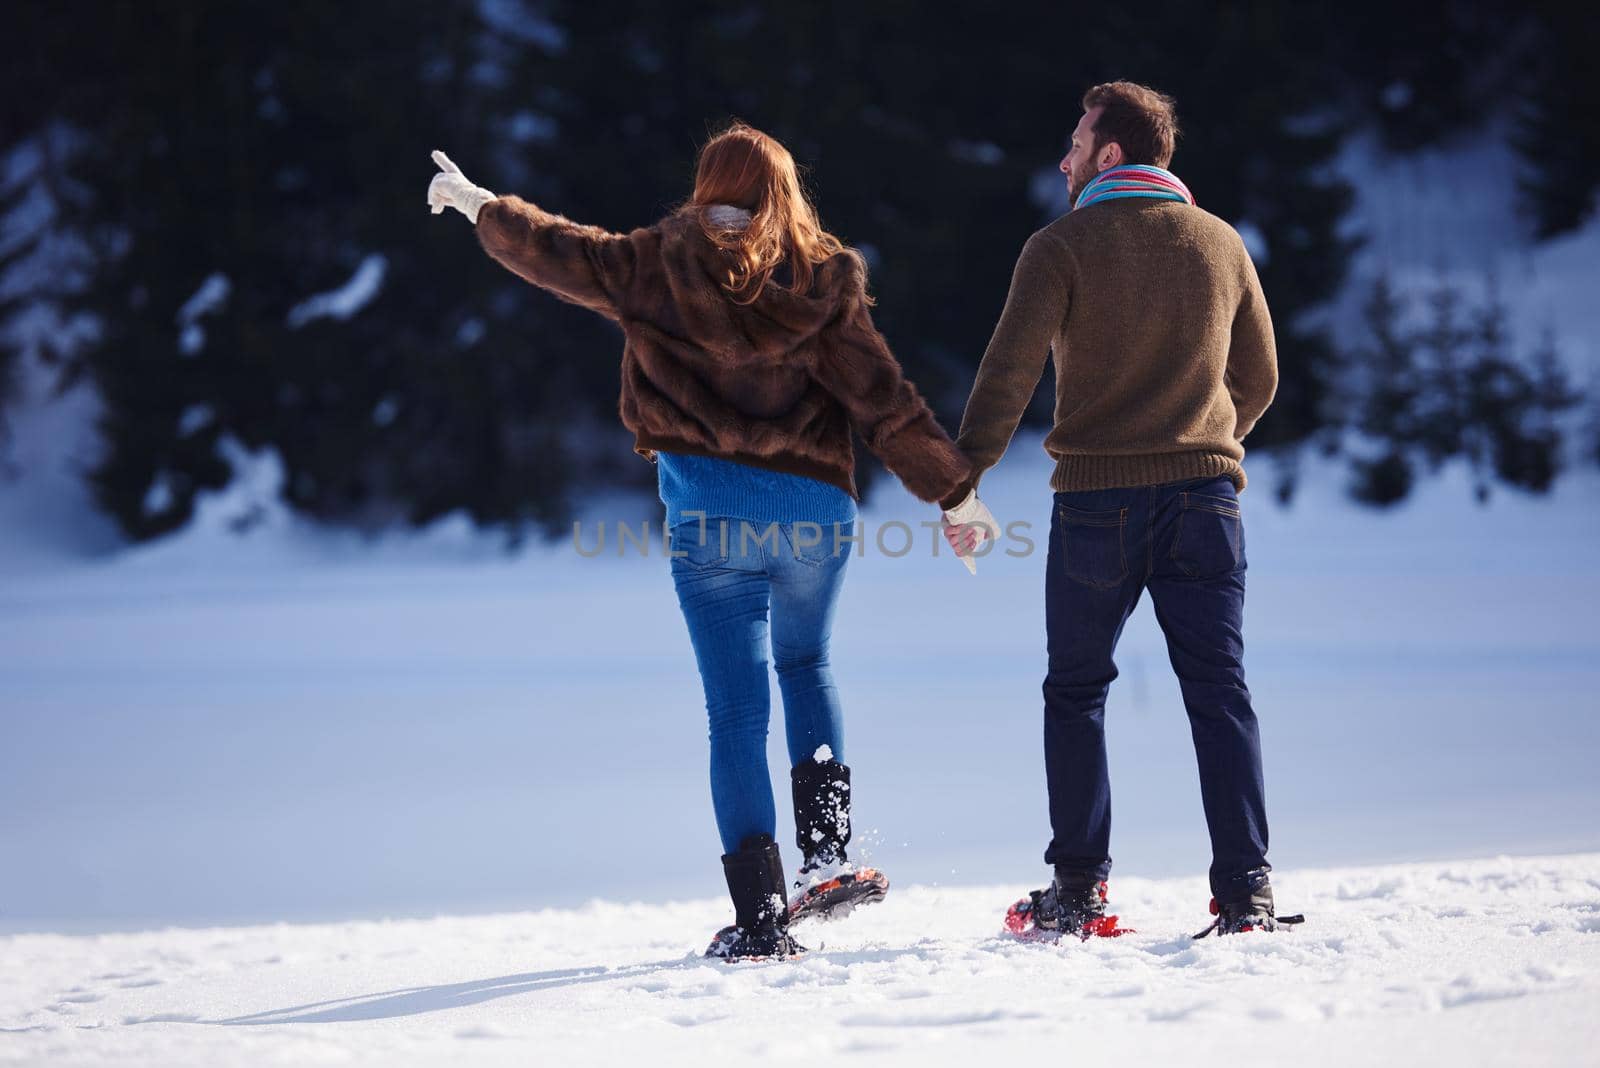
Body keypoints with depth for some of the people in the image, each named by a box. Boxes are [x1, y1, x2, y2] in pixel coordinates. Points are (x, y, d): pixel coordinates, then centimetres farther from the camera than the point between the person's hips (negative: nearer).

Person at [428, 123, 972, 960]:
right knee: (806, 665, 26)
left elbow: (556, 252, 11)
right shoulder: (823, 280, 0)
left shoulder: (659, 269, -1)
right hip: (816, 507, 2)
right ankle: (828, 855, 12)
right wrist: (954, 490, 5)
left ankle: (760, 915, -4)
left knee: (736, 712, 1)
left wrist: (477, 205, 29)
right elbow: (884, 402, -2)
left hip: (709, 510, -2)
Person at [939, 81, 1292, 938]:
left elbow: (1009, 371, -11)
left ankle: (1079, 892, 7)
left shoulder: (1063, 246, -3)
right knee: (1218, 691, 4)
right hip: (1205, 495, 3)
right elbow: (1258, 380, 18)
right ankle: (1245, 890, -4)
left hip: (1099, 500, -3)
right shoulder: (1222, 243, 10)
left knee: (1076, 692, 9)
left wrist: (962, 486, -9)